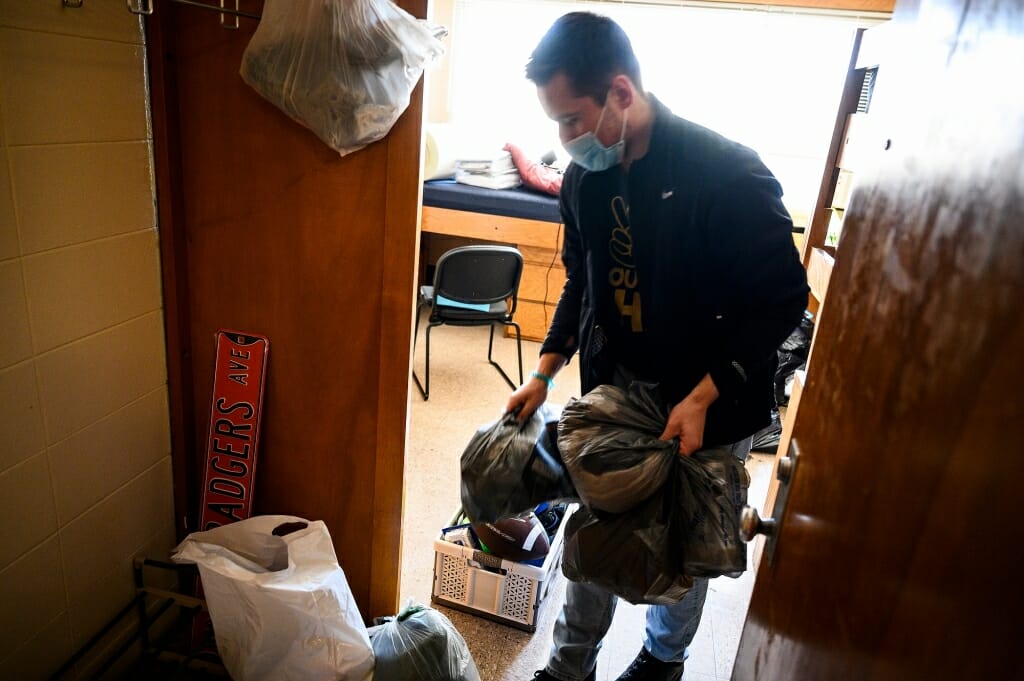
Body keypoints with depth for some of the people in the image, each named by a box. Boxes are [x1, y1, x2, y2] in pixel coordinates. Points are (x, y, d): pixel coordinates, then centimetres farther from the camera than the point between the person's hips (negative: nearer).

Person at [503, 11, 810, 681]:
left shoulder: (730, 175, -22)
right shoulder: (585, 177, -3)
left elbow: (783, 300, -16)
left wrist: (702, 399, -23)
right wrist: (545, 371, 1)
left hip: (708, 406, -4)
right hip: (613, 388, 5)